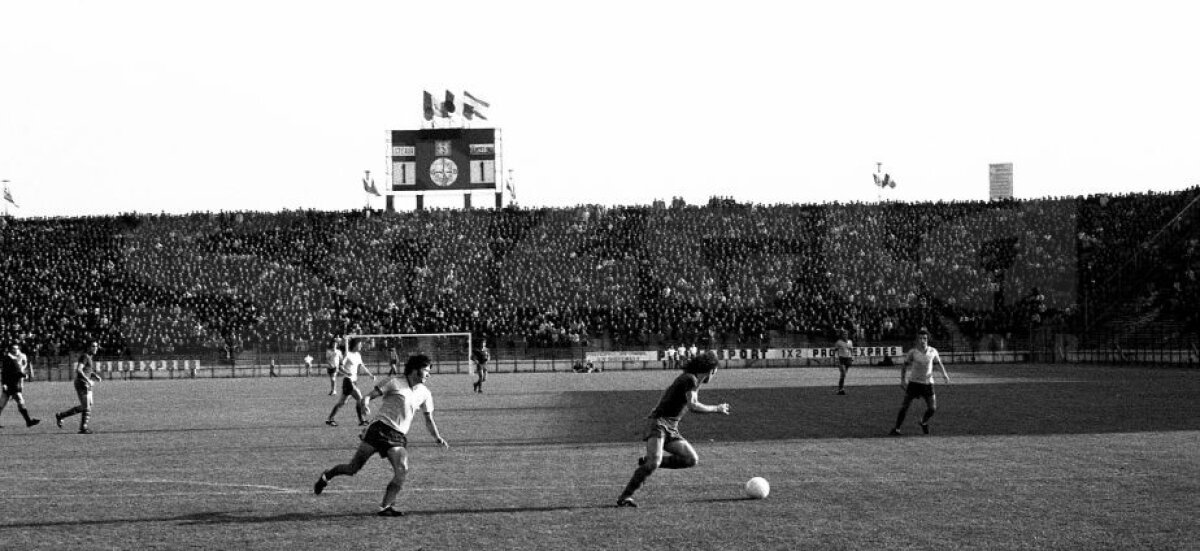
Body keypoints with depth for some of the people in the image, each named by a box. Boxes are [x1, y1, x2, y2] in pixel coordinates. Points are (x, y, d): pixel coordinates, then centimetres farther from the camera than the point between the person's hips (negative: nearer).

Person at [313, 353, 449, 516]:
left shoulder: (424, 393, 14)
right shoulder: (394, 383, -1)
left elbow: (428, 418, 25)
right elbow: (371, 395, -4)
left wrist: (437, 437, 16)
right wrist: (365, 403, -25)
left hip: (399, 437, 5)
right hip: (380, 428, -5)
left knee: (402, 470, -21)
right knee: (353, 468, -6)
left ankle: (386, 507, -18)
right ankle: (327, 476, 22)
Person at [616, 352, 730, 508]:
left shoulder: (696, 384, 18)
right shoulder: (690, 379, -11)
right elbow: (692, 406, -22)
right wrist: (716, 409, -12)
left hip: (671, 429, 9)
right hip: (658, 423, -9)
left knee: (692, 459, -6)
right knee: (654, 463, -27)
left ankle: (649, 460, 5)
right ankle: (625, 497, -24)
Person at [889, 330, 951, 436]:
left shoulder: (932, 351, -2)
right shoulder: (912, 352, -7)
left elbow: (939, 362, 16)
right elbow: (905, 365, 3)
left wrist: (944, 373, 3)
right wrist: (903, 380, -5)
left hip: (928, 383, 2)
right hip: (914, 382, -2)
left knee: (932, 409, -5)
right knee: (905, 406, -6)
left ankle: (924, 422, 27)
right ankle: (896, 429, 5)